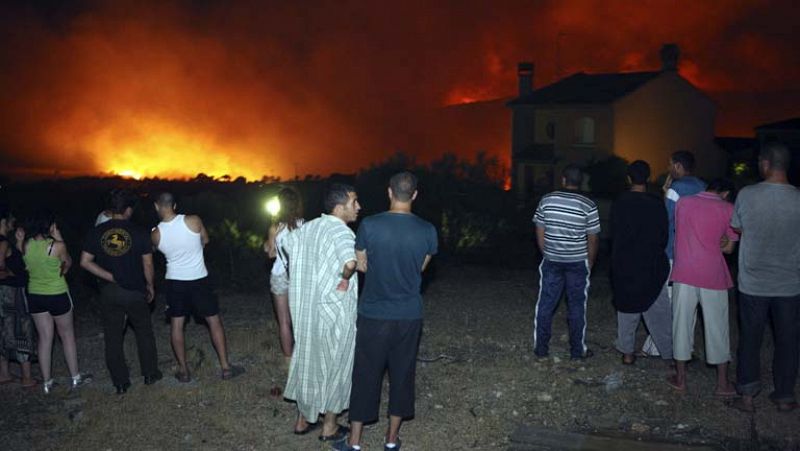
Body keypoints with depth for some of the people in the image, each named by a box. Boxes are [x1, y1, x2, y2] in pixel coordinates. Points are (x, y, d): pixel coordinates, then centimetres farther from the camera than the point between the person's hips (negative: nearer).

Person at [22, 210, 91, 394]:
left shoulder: (26, 245, -6)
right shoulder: (57, 246, -19)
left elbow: (27, 267, 7)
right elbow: (68, 263, 0)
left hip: (35, 296, 4)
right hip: (57, 295, -4)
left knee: (45, 338, 13)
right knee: (67, 335, 13)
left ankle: (47, 382, 19)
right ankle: (75, 378, 21)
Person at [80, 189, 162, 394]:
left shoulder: (97, 232, -3)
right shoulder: (138, 232, -10)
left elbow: (85, 262, -6)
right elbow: (147, 264, -8)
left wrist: (110, 277, -2)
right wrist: (150, 285, 7)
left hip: (109, 293, 2)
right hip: (134, 291, -1)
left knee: (113, 338, 10)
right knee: (144, 332, 17)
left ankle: (121, 383, 17)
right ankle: (150, 374, 24)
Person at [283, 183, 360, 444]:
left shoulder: (307, 228, 5)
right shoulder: (341, 231, -20)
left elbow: (287, 243, 24)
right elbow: (351, 262, -40)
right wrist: (345, 277, -19)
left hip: (305, 307, 7)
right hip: (334, 310, -7)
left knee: (307, 359, 19)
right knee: (335, 366, 9)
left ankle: (302, 420, 32)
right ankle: (329, 428, 21)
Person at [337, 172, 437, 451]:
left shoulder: (369, 225, -13)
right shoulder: (427, 230, -8)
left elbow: (361, 266, 0)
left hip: (373, 314, -1)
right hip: (410, 315, 1)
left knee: (365, 375, 10)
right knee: (402, 374, 14)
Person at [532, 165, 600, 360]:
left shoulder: (546, 201, -3)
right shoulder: (588, 205, -9)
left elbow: (540, 233, 2)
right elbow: (592, 239, -4)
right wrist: (590, 262, 10)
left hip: (551, 261, 2)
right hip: (578, 263, -1)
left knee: (545, 305, 9)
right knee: (576, 307, 9)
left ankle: (540, 348, 15)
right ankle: (578, 350, 17)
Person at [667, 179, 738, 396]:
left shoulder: (683, 202, 5)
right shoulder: (728, 209, -1)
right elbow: (728, 247, 3)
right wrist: (714, 241, 13)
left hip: (684, 274, 1)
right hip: (713, 277, -1)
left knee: (682, 324, 10)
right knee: (717, 328, 9)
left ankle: (680, 378, 18)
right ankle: (723, 384, 19)